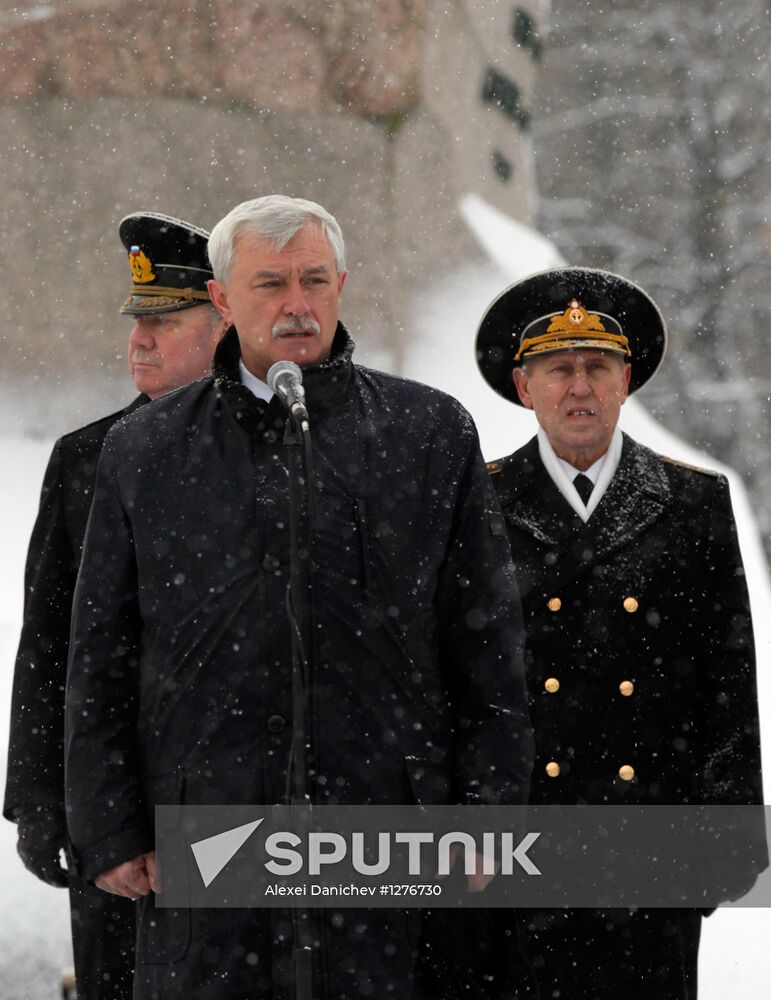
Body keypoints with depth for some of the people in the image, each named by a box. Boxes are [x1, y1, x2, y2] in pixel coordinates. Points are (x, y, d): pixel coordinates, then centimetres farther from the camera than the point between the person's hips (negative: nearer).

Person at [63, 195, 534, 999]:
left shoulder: (433, 434, 7)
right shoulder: (146, 450, 9)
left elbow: (487, 647, 7)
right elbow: (100, 660, 9)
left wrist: (485, 819, 1)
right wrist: (110, 832, 3)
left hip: (385, 834, 0)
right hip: (204, 837, 1)